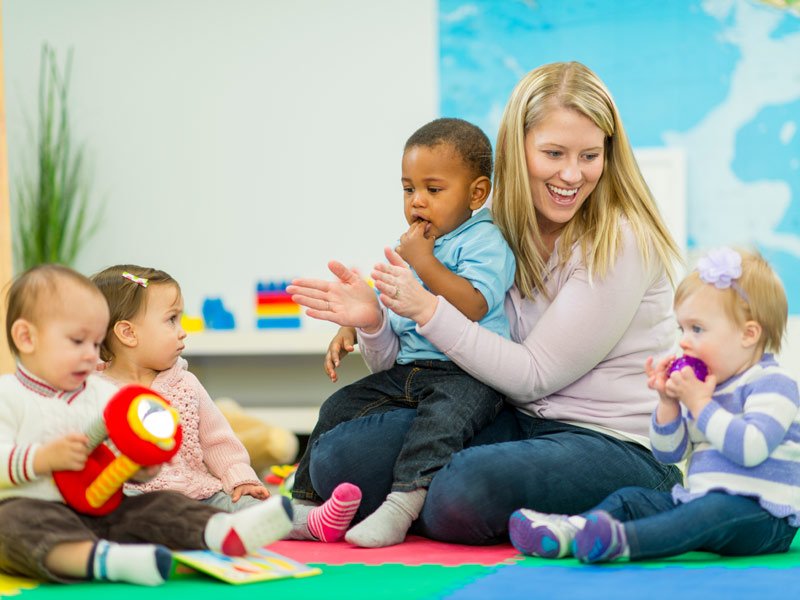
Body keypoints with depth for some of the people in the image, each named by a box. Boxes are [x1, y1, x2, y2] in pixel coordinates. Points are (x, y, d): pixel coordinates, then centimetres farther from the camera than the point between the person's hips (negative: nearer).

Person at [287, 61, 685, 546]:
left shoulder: (620, 242, -11)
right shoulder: (502, 233, 6)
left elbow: (533, 375, -14)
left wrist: (428, 309, -19)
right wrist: (374, 323, -15)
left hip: (616, 446, -6)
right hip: (518, 423, 6)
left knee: (464, 493, -36)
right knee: (339, 457, -14)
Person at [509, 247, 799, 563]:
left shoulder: (773, 384, -8)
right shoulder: (705, 385, 18)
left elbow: (750, 448, -25)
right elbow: (669, 453, 17)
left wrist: (700, 404, -17)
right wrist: (668, 402, 1)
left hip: (760, 515, -9)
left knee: (716, 511, -37)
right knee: (629, 498, 0)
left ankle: (621, 540, -59)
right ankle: (568, 530, -29)